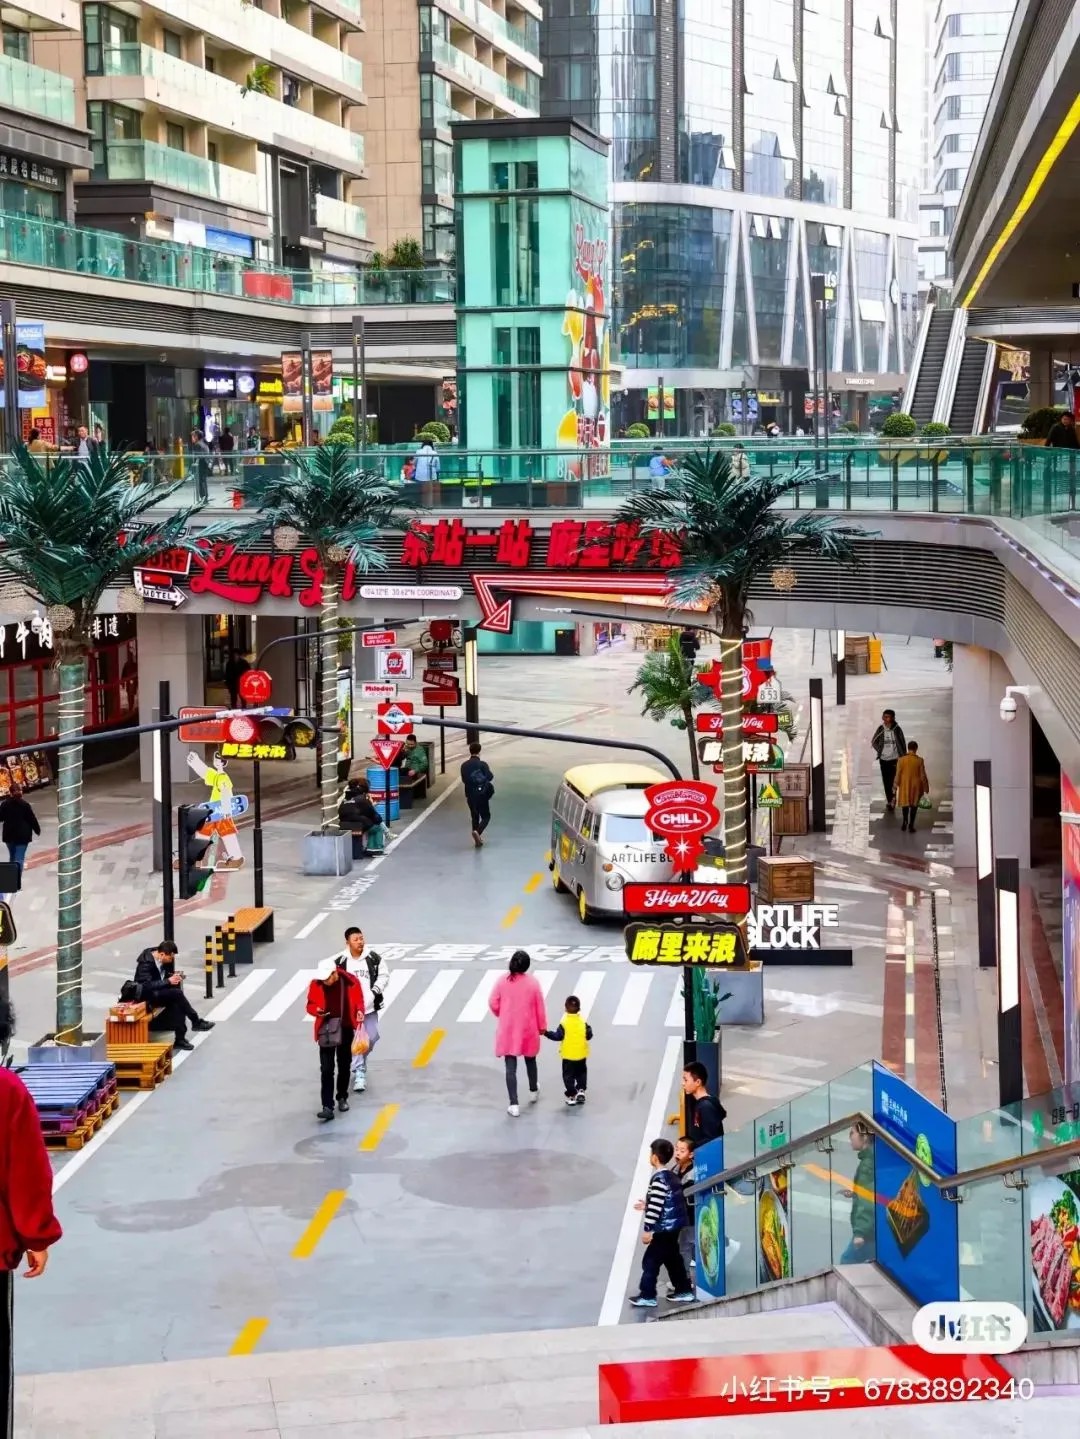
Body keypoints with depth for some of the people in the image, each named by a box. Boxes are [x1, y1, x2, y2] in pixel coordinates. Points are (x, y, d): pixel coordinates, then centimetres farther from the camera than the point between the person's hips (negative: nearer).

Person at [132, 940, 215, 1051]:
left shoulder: (167, 960, -1)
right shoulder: (145, 963, -23)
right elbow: (147, 986, -30)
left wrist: (175, 976, -8)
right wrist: (168, 981, -32)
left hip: (161, 992, 7)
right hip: (147, 995, -7)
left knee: (177, 1003, -24)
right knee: (176, 993, -28)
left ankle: (180, 1039, -22)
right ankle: (196, 1022, -17)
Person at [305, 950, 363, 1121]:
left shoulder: (351, 982, -11)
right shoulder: (316, 984, -9)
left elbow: (358, 1001, 3)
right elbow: (310, 1005, 3)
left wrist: (360, 1012, -17)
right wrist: (317, 1010, -19)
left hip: (345, 1029, 1)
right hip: (325, 1030, -1)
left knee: (344, 1066, 16)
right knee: (326, 1069, -8)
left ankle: (342, 1097, 37)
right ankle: (327, 1107, -11)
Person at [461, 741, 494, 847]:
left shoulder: (464, 765, -2)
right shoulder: (482, 764, -13)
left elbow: (464, 780, 3)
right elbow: (490, 777, -15)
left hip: (470, 795, 4)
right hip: (482, 794, -4)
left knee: (474, 817, 17)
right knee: (486, 816, 7)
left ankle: (478, 840, 18)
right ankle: (477, 832, -20)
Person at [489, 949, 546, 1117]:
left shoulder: (502, 981, -10)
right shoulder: (532, 982, -11)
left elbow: (493, 1004, -5)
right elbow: (539, 1007, -5)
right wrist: (542, 1026, 9)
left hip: (507, 1030, -1)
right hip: (528, 1029, 1)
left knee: (510, 1067, 1)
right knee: (530, 1060, 25)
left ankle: (513, 1104, -4)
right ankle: (533, 1091, 45)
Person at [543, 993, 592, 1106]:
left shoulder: (564, 1022, -15)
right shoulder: (583, 1022, -6)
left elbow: (558, 1036, -17)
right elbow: (589, 1035, -4)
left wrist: (546, 1033, -10)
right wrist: (589, 1028, 15)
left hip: (568, 1055, -3)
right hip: (581, 1055, 3)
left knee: (568, 1075, 7)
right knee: (581, 1073, 21)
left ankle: (571, 1095, 4)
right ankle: (581, 1090, 9)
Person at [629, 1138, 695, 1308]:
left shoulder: (658, 1179, -19)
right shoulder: (672, 1177, 10)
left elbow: (656, 1206, -22)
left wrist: (647, 1229, -19)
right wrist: (647, 1206, 31)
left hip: (664, 1228, -10)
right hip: (675, 1227, 10)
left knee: (650, 1261, -2)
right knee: (673, 1259, 19)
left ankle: (647, 1296, 1)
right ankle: (684, 1291, 23)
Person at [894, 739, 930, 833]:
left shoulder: (902, 759, -11)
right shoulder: (919, 760, -13)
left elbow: (898, 774, -7)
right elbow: (922, 775, -8)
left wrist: (896, 786, 3)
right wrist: (926, 787, 2)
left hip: (905, 785, 1)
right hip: (916, 785, -1)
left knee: (905, 803, 22)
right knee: (914, 805, 10)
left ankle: (905, 822, 27)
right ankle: (911, 825, 7)